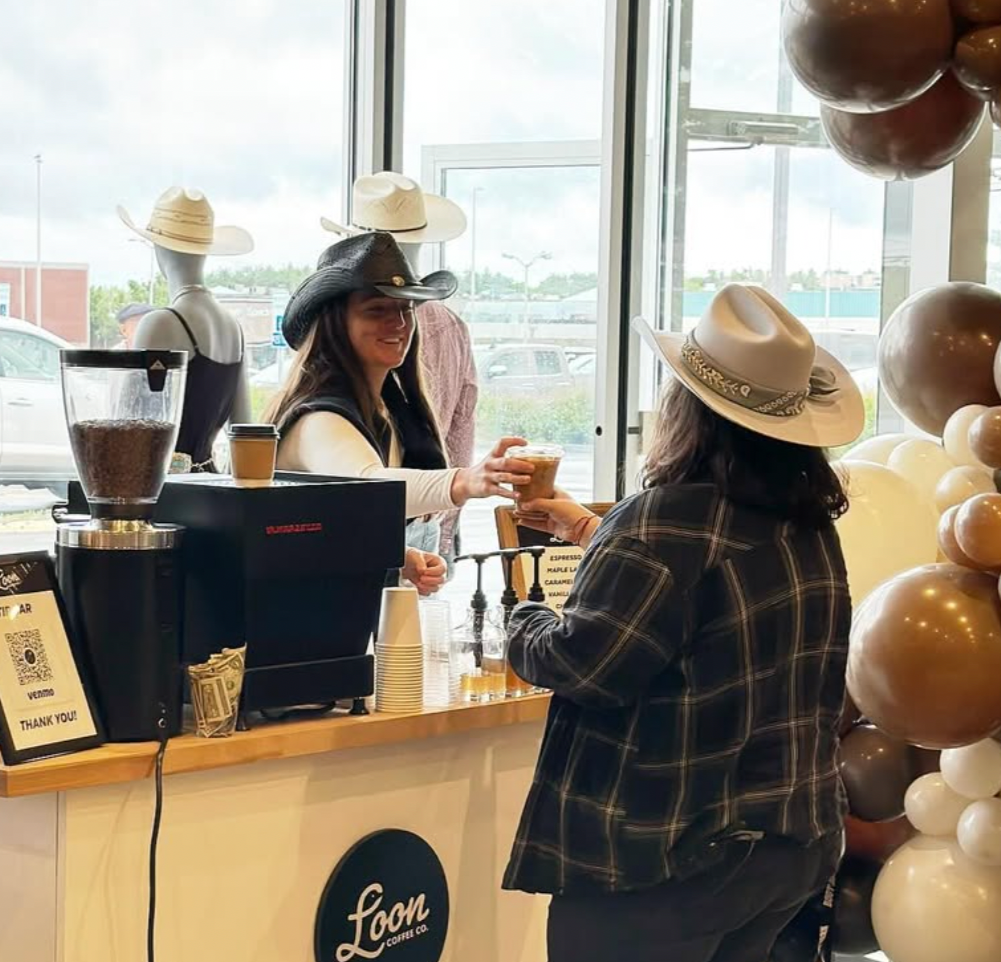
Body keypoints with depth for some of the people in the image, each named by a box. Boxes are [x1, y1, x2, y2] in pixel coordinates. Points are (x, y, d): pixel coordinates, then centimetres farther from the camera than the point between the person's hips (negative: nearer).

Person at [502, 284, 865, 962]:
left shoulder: (674, 517, -19)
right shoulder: (810, 522, 5)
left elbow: (583, 666, -19)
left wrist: (524, 626, 1)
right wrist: (596, 535, 27)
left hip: (664, 857, -8)